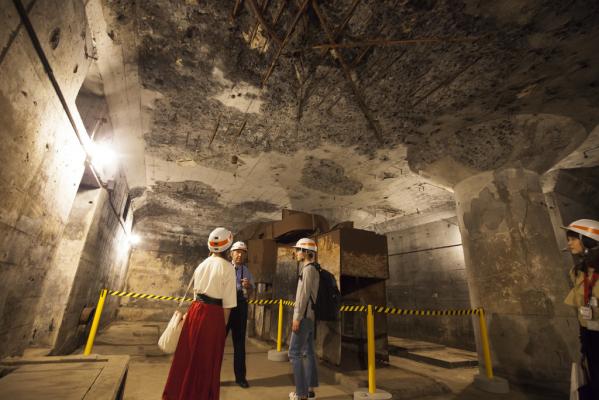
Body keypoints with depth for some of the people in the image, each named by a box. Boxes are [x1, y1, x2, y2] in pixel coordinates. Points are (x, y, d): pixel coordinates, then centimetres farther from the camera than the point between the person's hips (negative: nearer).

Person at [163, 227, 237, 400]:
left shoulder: (202, 264, 7)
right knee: (207, 359, 11)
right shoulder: (227, 267, -12)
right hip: (213, 314, -6)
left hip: (195, 310, 6)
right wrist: (223, 324, 0)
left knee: (189, 354, 21)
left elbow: (196, 291, 13)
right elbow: (227, 302, -11)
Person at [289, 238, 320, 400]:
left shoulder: (308, 269, -15)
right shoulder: (312, 269, 13)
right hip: (309, 316, 9)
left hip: (304, 316, -9)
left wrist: (297, 318, -18)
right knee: (308, 352, 14)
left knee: (295, 352, -2)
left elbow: (304, 295, -20)